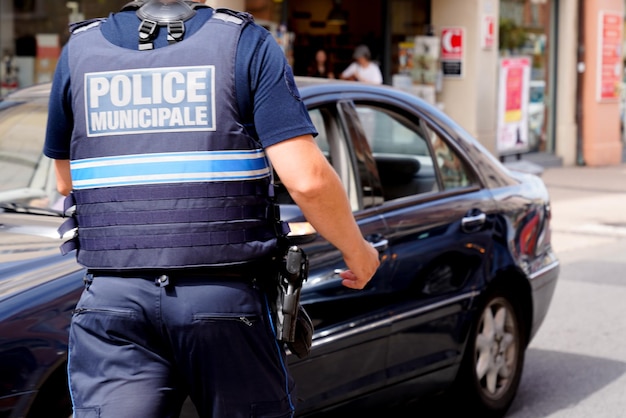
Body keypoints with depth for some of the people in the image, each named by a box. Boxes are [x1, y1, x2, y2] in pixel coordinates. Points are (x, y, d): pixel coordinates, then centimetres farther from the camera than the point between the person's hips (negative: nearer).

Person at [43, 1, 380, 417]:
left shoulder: (79, 49, 8)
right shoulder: (245, 43, -1)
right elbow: (307, 179, -10)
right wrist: (358, 252, 7)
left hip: (111, 300, 2)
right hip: (225, 298, -1)